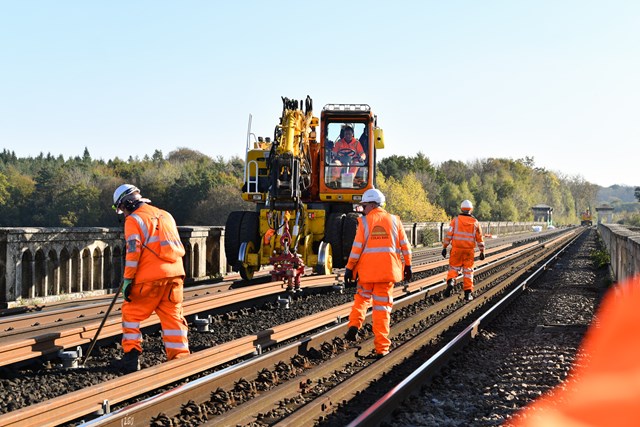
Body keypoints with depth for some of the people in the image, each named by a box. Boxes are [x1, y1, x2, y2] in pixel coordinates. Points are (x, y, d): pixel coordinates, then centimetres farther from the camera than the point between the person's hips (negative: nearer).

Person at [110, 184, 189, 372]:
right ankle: (180, 358, 3)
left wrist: (127, 280, -9)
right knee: (173, 317, 8)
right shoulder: (165, 215, 20)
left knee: (131, 313, 8)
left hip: (150, 278, -6)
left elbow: (133, 252, -12)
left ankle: (131, 356, 4)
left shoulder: (134, 219, -2)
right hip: (175, 273, 6)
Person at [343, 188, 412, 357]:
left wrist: (350, 268, -1)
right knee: (382, 305, 4)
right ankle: (382, 347, 1)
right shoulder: (394, 220, 4)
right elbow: (404, 245, 7)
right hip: (388, 270, 1)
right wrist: (407, 265, 17)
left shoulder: (364, 221, -3)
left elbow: (357, 247, -7)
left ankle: (354, 326, 1)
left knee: (361, 298, 23)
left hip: (367, 270, -1)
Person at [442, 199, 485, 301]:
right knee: (468, 270, 8)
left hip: (456, 248, -1)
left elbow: (449, 234, -6)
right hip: (469, 250, 1)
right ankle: (468, 293, 7)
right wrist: (482, 251, 15)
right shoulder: (475, 222, 4)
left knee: (454, 268, 9)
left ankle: (451, 281, -20)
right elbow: (479, 238, 7)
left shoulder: (455, 220, -2)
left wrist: (444, 247, -1)